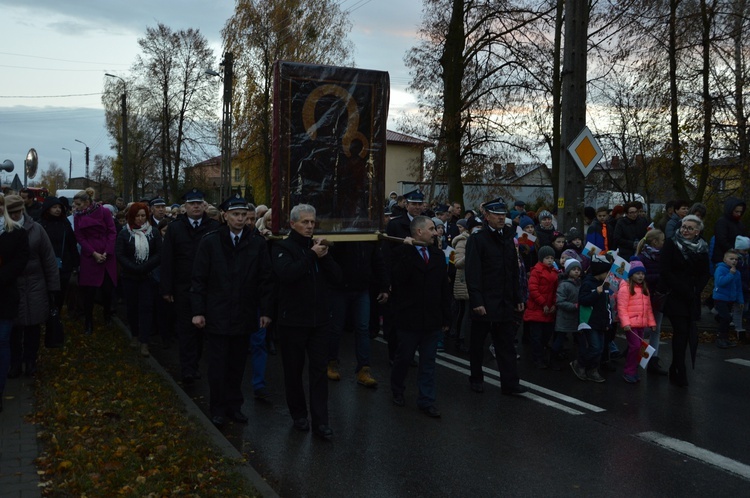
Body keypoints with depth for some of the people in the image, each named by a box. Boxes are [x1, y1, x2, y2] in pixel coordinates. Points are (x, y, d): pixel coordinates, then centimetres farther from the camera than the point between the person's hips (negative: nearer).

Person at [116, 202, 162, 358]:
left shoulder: (154, 232, 0)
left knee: (146, 307, -5)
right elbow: (119, 255, -6)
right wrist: (135, 269, -17)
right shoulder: (124, 233, 0)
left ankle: (144, 343, -6)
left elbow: (159, 254, -3)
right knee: (132, 307, 9)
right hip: (129, 276, 1)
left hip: (148, 276, -1)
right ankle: (135, 335, 27)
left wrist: (144, 267, -15)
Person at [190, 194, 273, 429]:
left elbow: (264, 280, 5)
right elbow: (199, 279, -2)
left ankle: (234, 405, 24)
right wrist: (198, 311, -6)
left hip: (244, 315, 2)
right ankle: (218, 409, 17)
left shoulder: (257, 244, 3)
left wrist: (265, 311, 2)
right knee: (218, 363, 4)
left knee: (237, 363, 10)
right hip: (217, 314, -2)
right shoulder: (209, 242, -2)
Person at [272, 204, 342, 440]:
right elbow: (286, 274, -24)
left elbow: (337, 277, 2)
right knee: (294, 370, 9)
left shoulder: (318, 246, 11)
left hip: (320, 319, 4)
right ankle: (299, 415, 26)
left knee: (319, 371, 2)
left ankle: (320, 422, 6)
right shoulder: (282, 247, -5)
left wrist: (324, 256, -12)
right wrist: (312, 255, -23)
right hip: (293, 320, -4)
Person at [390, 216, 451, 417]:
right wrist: (408, 249, -24)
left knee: (428, 363, 8)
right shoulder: (402, 252, -7)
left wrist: (446, 318, 7)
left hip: (432, 319, 4)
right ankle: (397, 391, 35)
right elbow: (398, 278, -24)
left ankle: (426, 401, 17)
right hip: (409, 318, -4)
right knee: (403, 358, 12)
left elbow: (444, 288, 9)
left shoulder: (438, 254, 8)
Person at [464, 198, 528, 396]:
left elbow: (514, 272, 18)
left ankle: (510, 383, 7)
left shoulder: (508, 239, 12)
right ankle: (476, 378, 24)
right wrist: (476, 301, -19)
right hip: (484, 304, -5)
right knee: (478, 344, 9)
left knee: (506, 344, 3)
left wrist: (518, 298, 15)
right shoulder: (477, 240, -7)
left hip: (505, 303, 5)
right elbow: (472, 273, -13)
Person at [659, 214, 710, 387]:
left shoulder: (702, 248, 9)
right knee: (681, 332, -10)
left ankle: (676, 370, 14)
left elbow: (705, 274, 13)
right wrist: (683, 290, -12)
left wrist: (696, 290, -4)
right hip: (675, 296, -4)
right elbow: (665, 271, -8)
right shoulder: (671, 244, -2)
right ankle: (680, 374, -4)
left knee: (690, 333, 0)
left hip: (692, 299, 4)